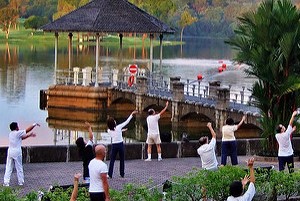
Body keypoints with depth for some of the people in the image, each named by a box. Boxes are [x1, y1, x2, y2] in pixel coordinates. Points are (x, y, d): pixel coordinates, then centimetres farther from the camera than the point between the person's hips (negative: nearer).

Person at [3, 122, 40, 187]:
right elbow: (28, 129, -4)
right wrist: (35, 124, 7)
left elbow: (22, 138, 22)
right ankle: (20, 182, 13)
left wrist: (30, 135, 25)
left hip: (10, 151, 6)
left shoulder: (10, 134, 13)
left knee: (8, 168, 4)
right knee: (19, 168, 6)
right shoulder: (18, 133, -9)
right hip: (17, 152, -6)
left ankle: (6, 182, -1)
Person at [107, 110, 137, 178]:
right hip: (120, 144, -1)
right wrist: (132, 114, 4)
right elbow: (127, 122, -3)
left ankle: (110, 174, -3)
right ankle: (122, 173, 14)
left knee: (112, 160, 4)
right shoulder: (118, 127, -10)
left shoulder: (109, 131, -2)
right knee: (122, 159, 11)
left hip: (114, 145, 1)